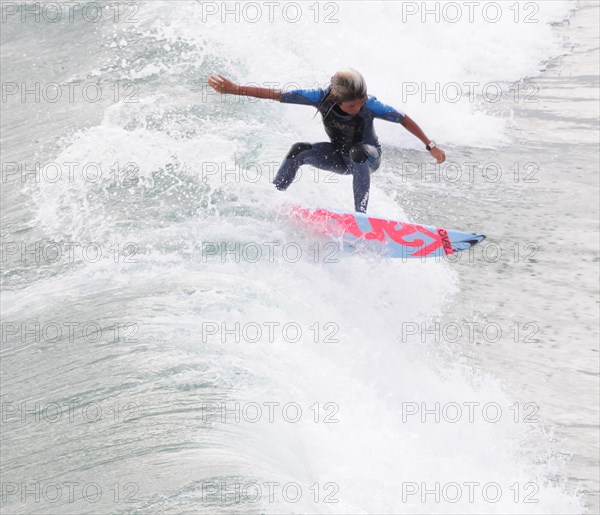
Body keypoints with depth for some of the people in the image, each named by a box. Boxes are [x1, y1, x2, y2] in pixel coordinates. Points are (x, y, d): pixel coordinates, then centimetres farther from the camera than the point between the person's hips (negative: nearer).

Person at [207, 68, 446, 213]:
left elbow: (403, 119, -18)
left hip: (369, 157, -2)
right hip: (339, 156, 3)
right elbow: (277, 95, -24)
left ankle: (361, 213, -38)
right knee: (299, 151, -23)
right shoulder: (321, 97, -27)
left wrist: (430, 145, -16)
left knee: (357, 152, -38)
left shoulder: (370, 105, -31)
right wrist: (234, 89, -25)